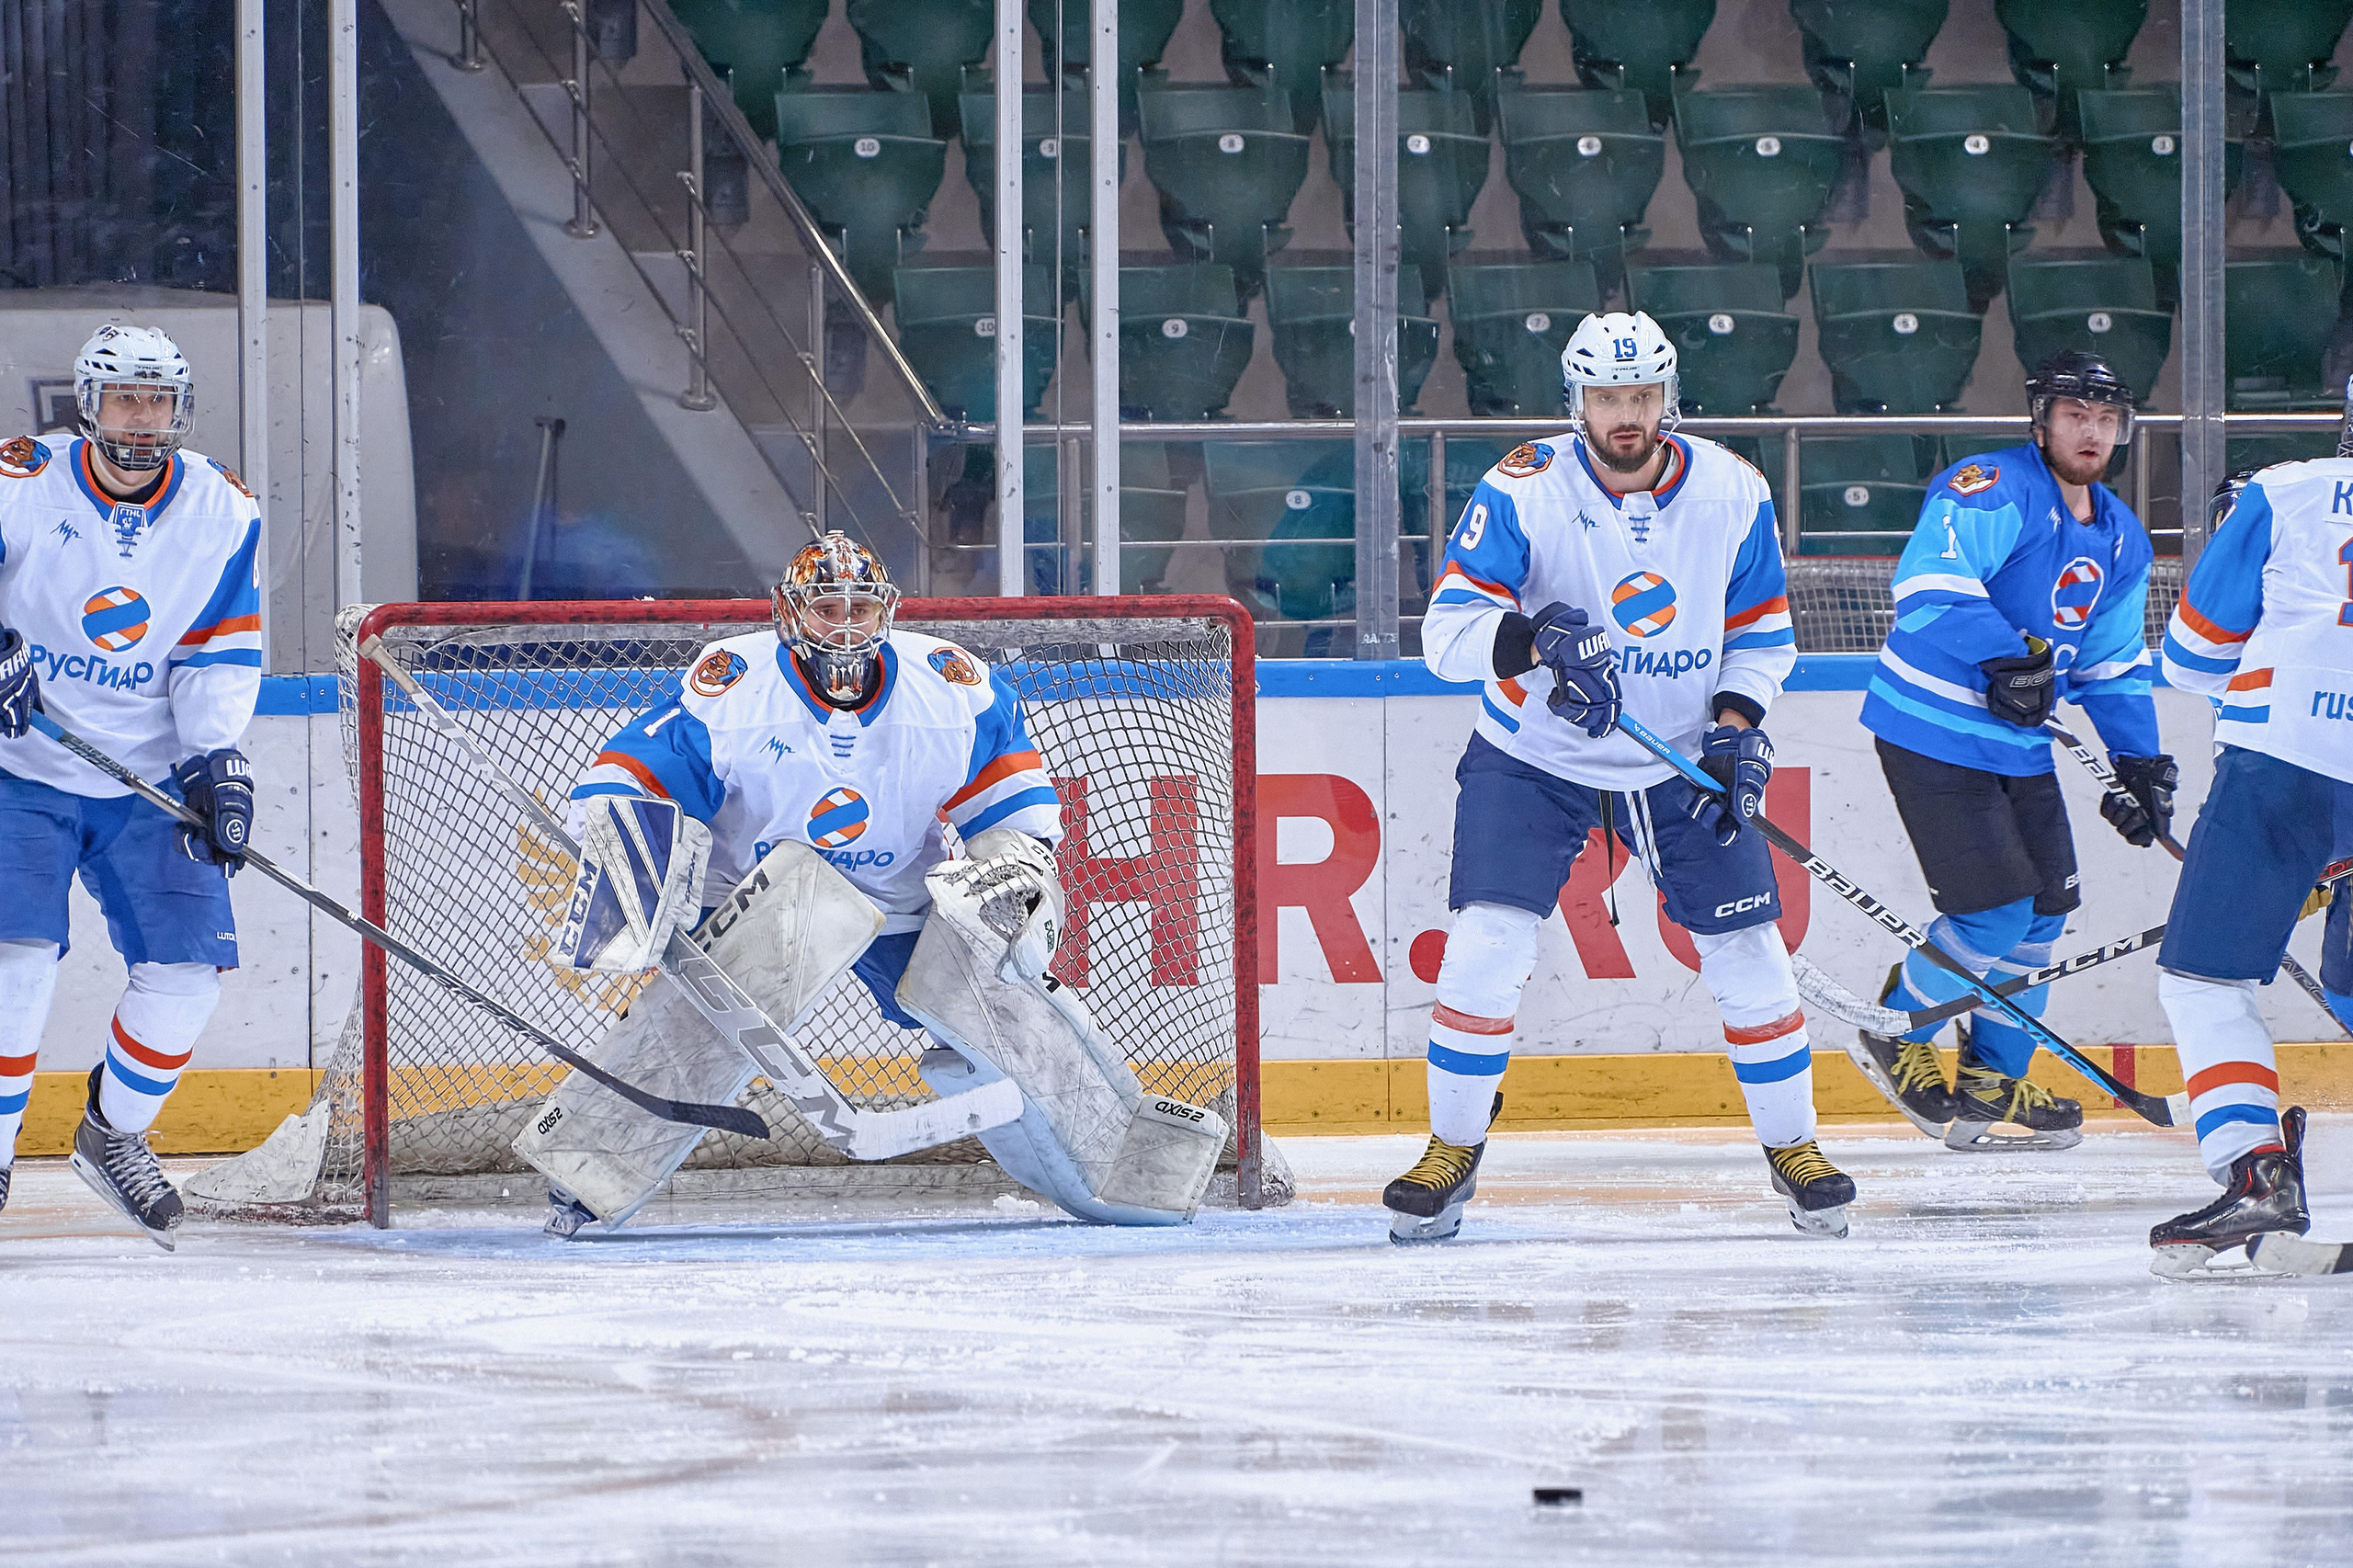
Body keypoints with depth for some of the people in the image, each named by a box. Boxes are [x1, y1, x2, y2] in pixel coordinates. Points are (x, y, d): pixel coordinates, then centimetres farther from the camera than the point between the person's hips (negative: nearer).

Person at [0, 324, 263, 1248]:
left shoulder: (222, 513, -2)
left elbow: (223, 654, 0)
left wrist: (217, 760, -14)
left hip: (150, 780, 3)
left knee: (190, 961, -5)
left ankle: (114, 1136, 17)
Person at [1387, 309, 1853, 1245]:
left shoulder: (1731, 493, -9)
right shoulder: (1524, 491, -18)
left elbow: (1762, 628, 5)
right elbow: (1446, 631, -24)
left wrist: (1737, 721, -12)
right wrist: (1532, 641, -43)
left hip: (1682, 763, 2)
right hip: (1532, 757, -2)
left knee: (1747, 953, 0)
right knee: (1486, 946, -15)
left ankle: (1792, 1148, 18)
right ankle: (1452, 1151, 2)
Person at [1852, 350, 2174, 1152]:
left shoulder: (2121, 538, 13)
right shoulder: (1994, 491, -15)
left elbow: (2115, 666, 21)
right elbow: (1928, 587, -27)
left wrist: (2140, 764, 12)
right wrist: (2004, 656, -38)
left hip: (2020, 745, 9)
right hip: (1933, 733, -9)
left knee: (2042, 911, 8)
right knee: (1995, 911, -13)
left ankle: (1990, 1084, 22)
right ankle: (1896, 1038, 9)